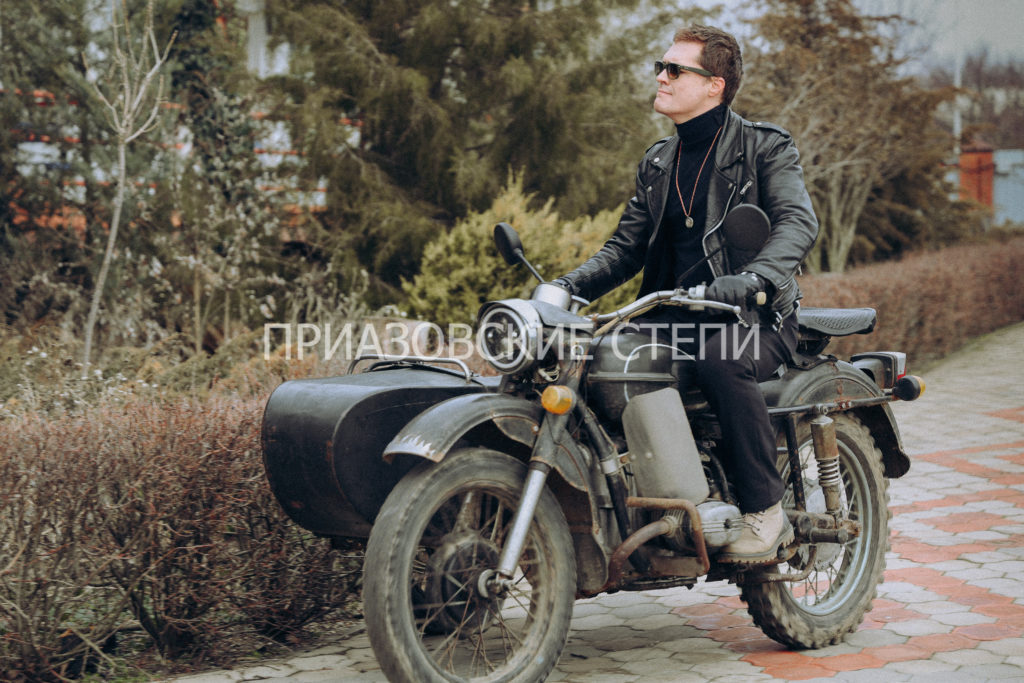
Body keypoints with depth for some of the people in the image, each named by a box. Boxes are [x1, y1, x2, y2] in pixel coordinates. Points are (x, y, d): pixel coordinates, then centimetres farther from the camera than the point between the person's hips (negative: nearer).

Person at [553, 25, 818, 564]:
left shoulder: (765, 147, -1)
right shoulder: (657, 163, 19)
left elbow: (798, 222, -17)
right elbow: (626, 246, 18)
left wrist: (752, 278, -37)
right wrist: (572, 285, -2)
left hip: (755, 314, -6)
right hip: (674, 310, 6)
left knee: (720, 362, -38)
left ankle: (765, 510, -22)